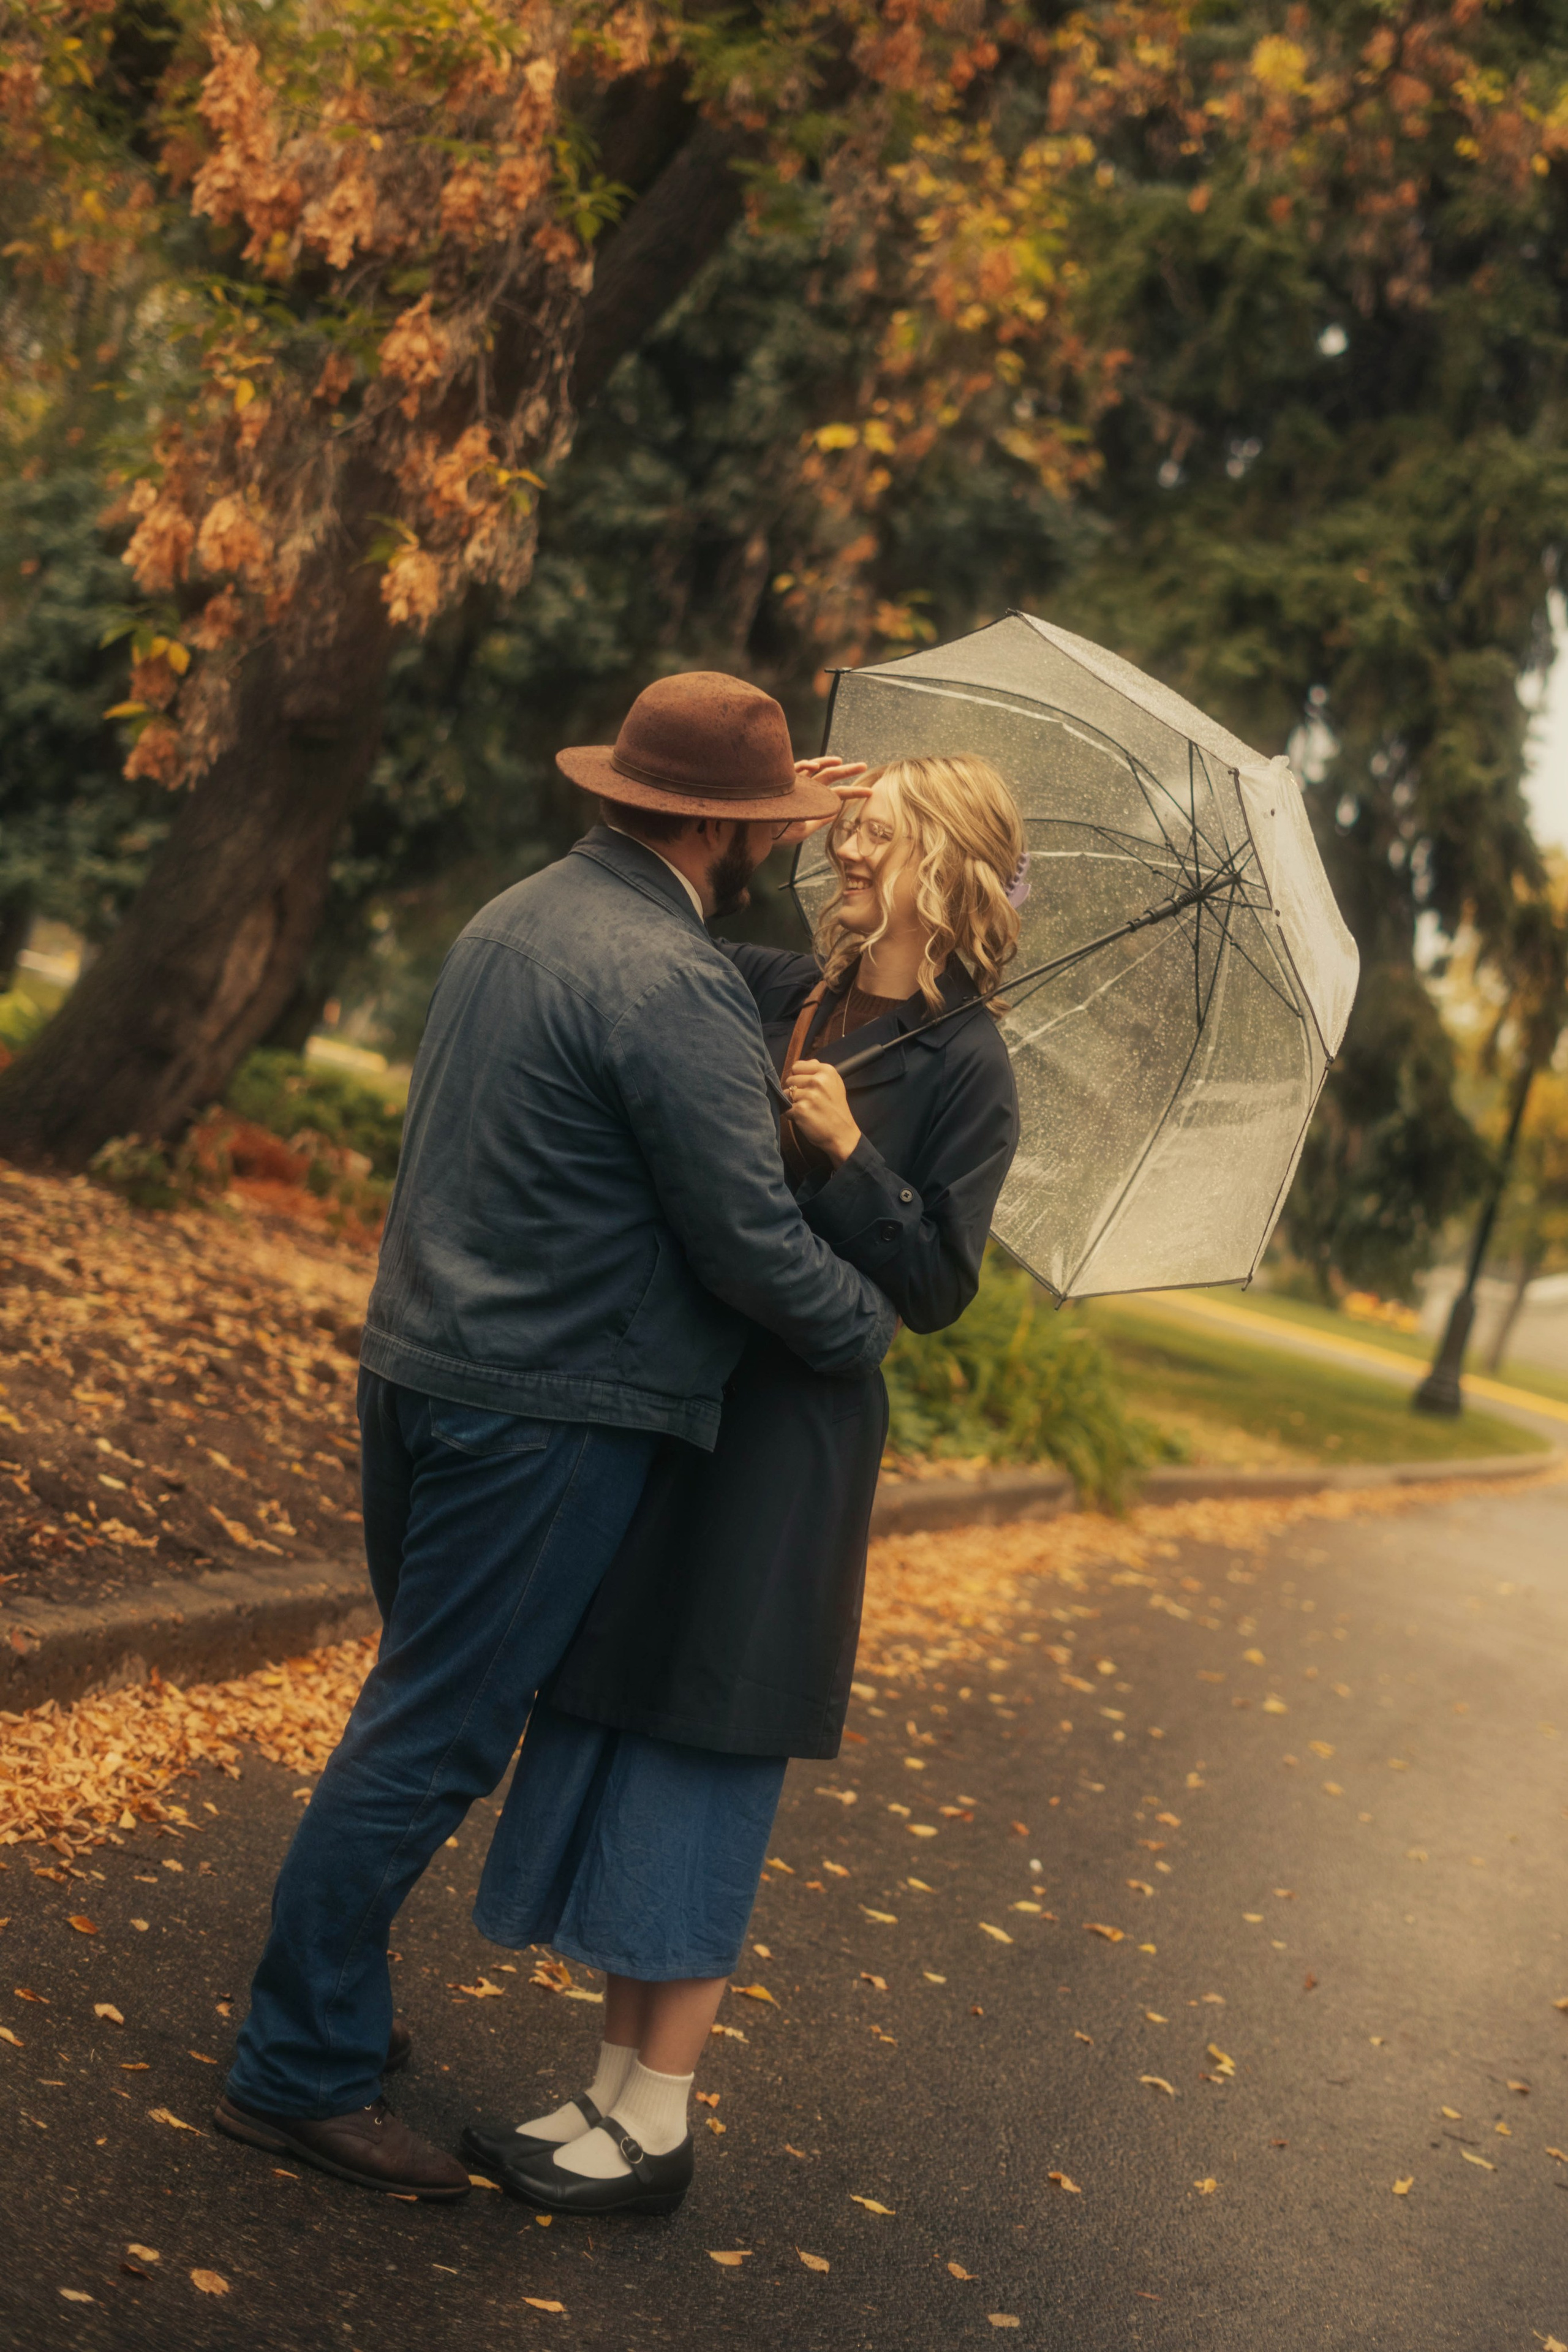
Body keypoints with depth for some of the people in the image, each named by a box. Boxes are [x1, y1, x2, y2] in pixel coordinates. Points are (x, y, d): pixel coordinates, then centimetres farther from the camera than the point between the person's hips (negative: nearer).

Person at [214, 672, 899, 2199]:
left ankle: (334, 2006, 32)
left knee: (419, 1713, 21)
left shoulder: (511, 919, 12)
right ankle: (300, 2074, 7)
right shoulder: (676, 986, -18)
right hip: (547, 1408, -10)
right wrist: (867, 1330, 0)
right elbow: (749, 1239, -18)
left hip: (420, 1367, 10)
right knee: (433, 1741, -2)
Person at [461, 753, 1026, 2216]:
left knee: (698, 1753, -3)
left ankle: (655, 2131, 9)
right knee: (614, 1732, 9)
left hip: (787, 1435, -7)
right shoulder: (779, 992, 9)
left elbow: (934, 1288, -11)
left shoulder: (963, 1068, -8)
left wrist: (847, 1151, -21)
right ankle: (613, 2093, 20)